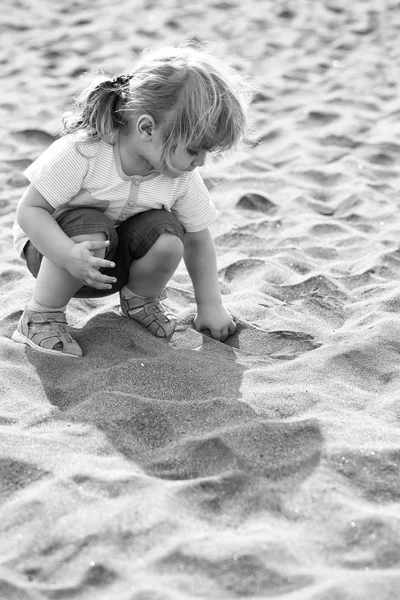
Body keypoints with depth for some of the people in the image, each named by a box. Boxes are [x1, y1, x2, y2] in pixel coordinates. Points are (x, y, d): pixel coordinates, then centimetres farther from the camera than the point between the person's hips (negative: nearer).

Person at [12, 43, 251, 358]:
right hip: (53, 244, -4)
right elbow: (29, 210, -26)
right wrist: (70, 255, -42)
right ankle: (41, 317, -13)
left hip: (118, 259, 4)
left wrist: (210, 305, -3)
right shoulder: (79, 154, -31)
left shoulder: (183, 178, -15)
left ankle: (141, 299, 7)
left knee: (166, 232, -26)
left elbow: (198, 240, -2)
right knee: (91, 231, -37)